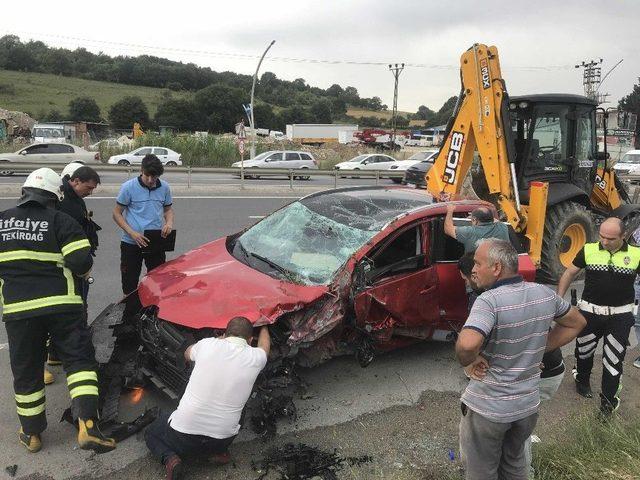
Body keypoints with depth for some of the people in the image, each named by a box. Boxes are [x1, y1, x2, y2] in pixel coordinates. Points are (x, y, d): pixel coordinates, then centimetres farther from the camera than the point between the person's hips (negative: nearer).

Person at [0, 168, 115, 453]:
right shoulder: (61, 221, -2)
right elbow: (81, 263, -11)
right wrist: (81, 271, 11)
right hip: (61, 304, -3)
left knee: (26, 371, 14)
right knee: (79, 359, 3)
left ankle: (31, 433, 27)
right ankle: (87, 425, -11)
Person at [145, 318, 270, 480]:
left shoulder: (208, 344, -7)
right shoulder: (256, 357, -6)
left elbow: (187, 353, 19)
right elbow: (264, 345, 21)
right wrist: (263, 325, 40)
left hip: (183, 437, -1)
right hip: (223, 439, 2)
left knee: (151, 433, 29)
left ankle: (169, 458, 0)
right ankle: (220, 451, 13)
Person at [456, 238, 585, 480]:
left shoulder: (489, 301, -26)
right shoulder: (545, 294, -4)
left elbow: (467, 345, -41)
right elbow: (576, 322, 14)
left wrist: (468, 362, -19)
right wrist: (540, 349, 9)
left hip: (487, 408, -6)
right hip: (528, 405, 6)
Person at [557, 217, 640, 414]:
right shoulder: (589, 250, -6)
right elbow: (570, 273, 4)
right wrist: (558, 299, 3)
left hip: (620, 315, -1)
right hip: (590, 311, 1)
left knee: (614, 359, 7)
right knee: (584, 350, 19)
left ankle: (609, 398, 23)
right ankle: (582, 380, 45)